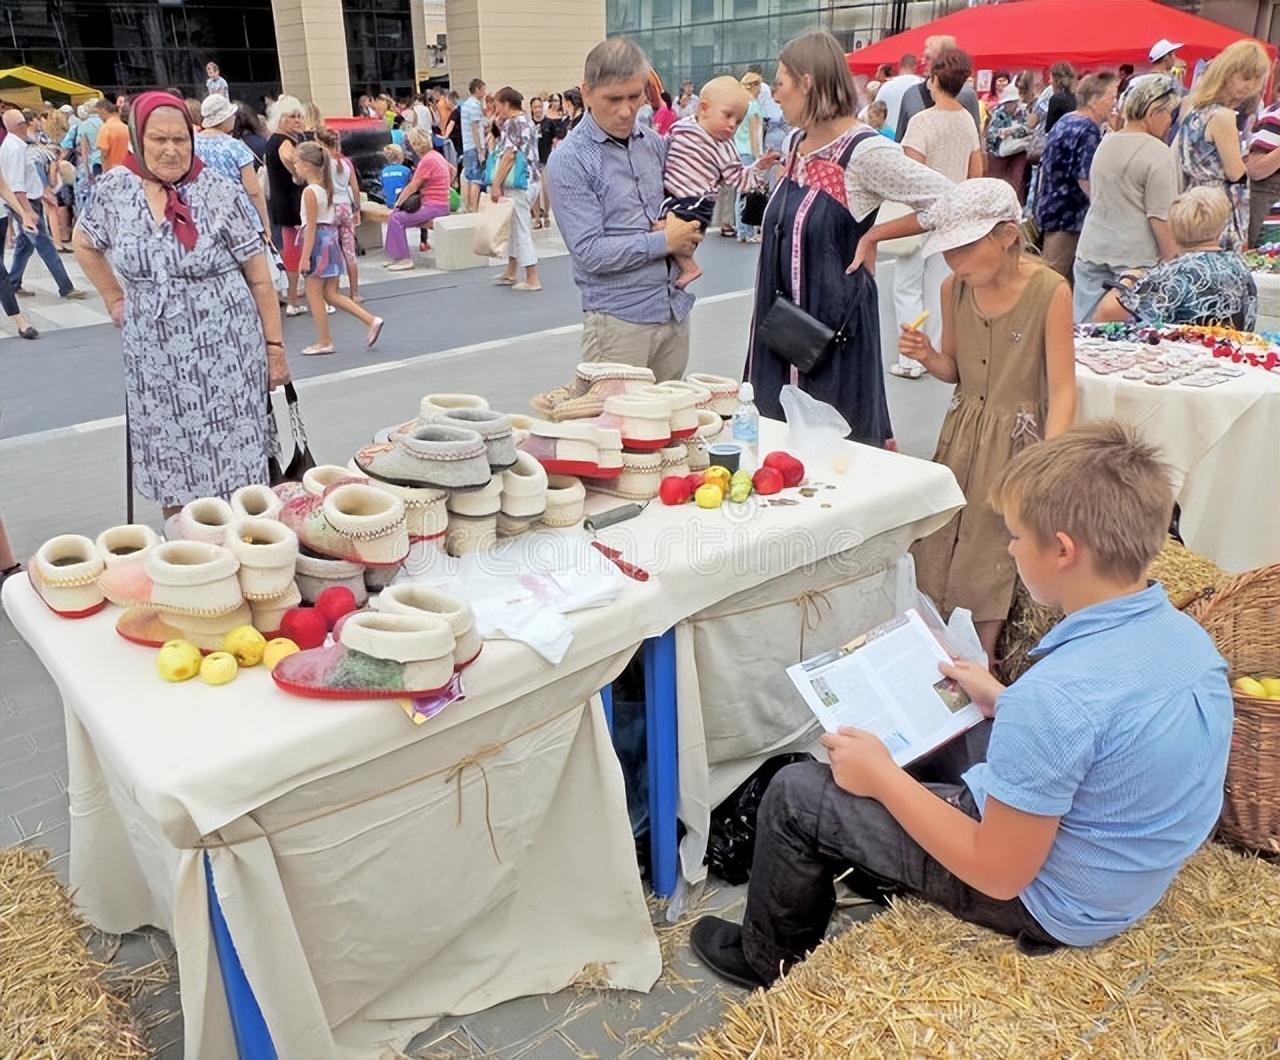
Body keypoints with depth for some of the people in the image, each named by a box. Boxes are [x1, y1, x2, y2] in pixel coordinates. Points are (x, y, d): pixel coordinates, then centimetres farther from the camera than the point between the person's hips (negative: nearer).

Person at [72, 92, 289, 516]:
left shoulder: (219, 192, -7)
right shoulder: (115, 188, 1)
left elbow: (259, 278, -5)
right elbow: (84, 244, 20)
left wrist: (275, 346, -6)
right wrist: (115, 301, 14)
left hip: (224, 353, -3)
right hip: (154, 358, 3)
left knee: (234, 463, 0)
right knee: (170, 466, 12)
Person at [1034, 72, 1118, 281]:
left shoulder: (1065, 122, 13)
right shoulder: (1088, 131, -16)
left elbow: (1047, 166, 19)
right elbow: (1087, 181, -20)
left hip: (1050, 208, 10)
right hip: (1067, 215, -10)